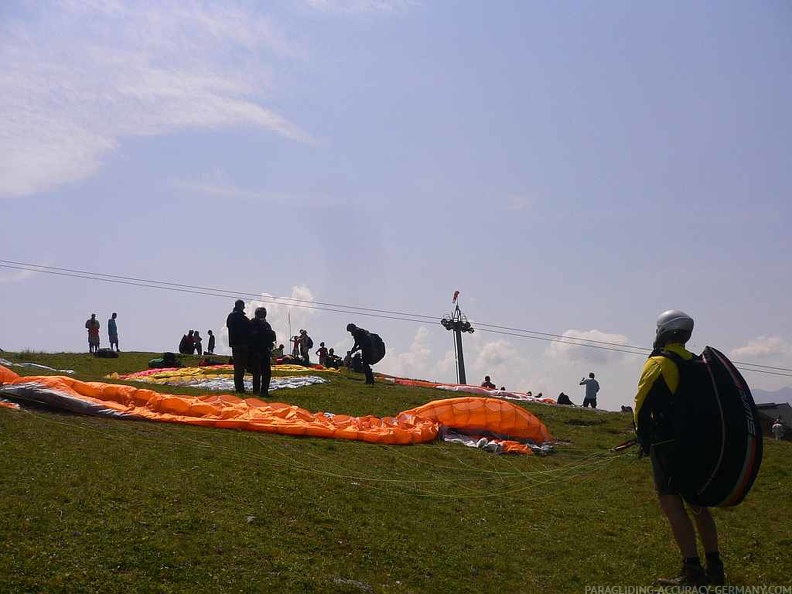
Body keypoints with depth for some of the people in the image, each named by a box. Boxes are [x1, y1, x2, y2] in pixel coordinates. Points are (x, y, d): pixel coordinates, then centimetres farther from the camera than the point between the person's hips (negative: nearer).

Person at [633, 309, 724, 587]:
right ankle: (714, 568, 21)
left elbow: (642, 405, -11)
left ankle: (693, 572, -14)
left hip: (668, 445, -7)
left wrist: (644, 439, 0)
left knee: (671, 502, -7)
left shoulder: (658, 363, -8)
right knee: (697, 502, 16)